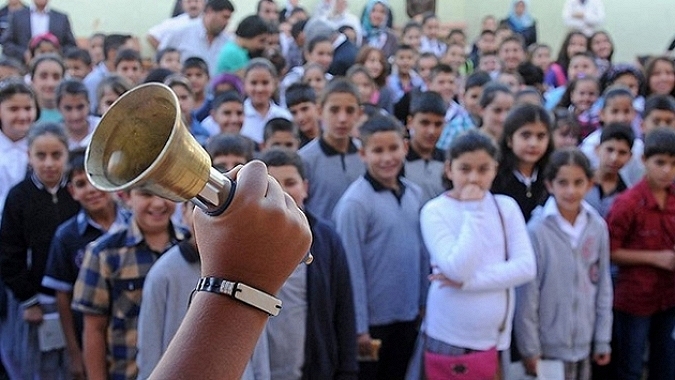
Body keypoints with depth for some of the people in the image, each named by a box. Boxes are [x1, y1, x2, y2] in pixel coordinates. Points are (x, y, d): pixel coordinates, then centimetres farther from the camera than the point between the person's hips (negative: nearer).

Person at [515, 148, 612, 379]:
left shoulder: (597, 227, -3)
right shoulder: (537, 230, -16)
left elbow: (603, 285, 4)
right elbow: (527, 295, -11)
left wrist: (603, 340, 6)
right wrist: (529, 349, -8)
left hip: (584, 342, 4)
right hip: (549, 345, -4)